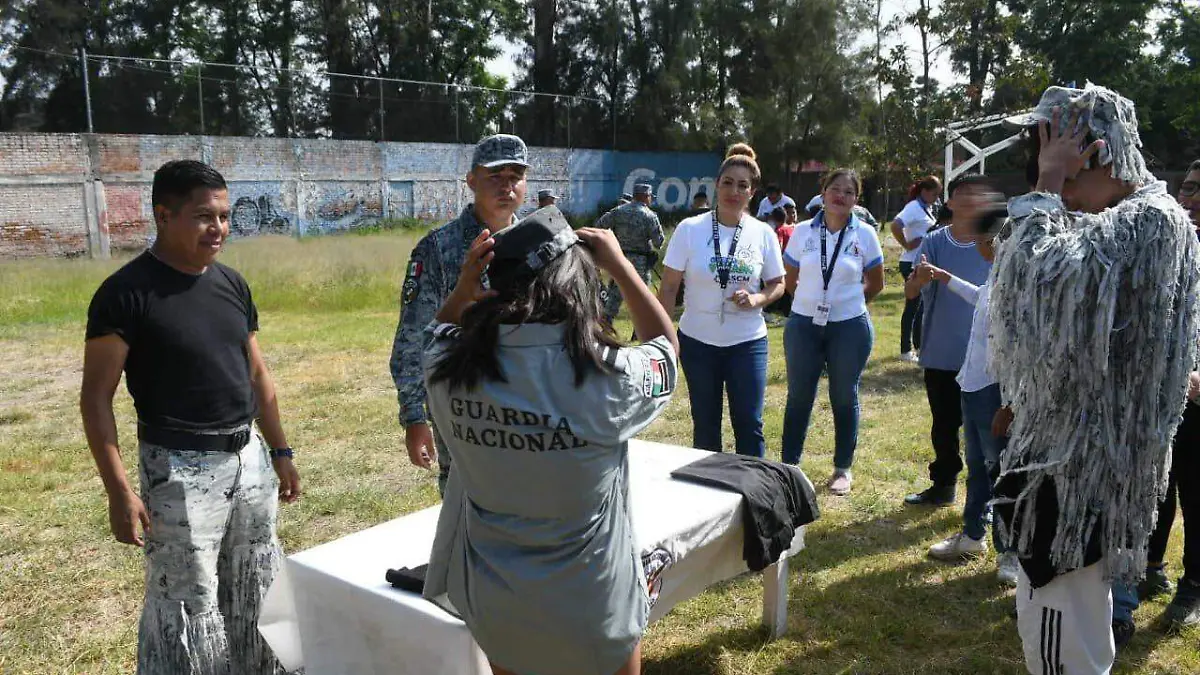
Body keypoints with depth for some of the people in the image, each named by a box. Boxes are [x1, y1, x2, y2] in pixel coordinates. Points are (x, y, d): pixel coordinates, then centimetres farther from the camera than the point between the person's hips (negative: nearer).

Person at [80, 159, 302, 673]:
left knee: (253, 597, 17)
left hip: (249, 459, 6)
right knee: (186, 610, 3)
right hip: (180, 470, -6)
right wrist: (119, 491, -16)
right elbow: (96, 397, -11)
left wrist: (280, 451, 13)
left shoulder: (232, 283, 6)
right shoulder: (127, 292, -12)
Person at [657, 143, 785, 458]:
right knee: (705, 425, 13)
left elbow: (777, 284, 8)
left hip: (748, 343, 0)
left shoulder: (763, 234, -3)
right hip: (698, 341, 0)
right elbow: (669, 287, -4)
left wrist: (757, 299, -14)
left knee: (749, 425, 2)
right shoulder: (689, 229, -8)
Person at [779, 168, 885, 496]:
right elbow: (790, 279, 10)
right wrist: (813, 300, 10)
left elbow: (875, 283, 8)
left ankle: (843, 468, 23)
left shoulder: (865, 235, -3)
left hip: (850, 327, -1)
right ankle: (789, 464, 20)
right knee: (798, 397, 8)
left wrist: (847, 303, 9)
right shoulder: (802, 232, -1)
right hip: (803, 325, 1)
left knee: (844, 398, 10)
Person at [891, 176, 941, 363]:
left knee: (922, 305, 15)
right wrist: (906, 245, -21)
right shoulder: (914, 207, -14)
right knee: (913, 305, -3)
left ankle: (919, 345, 26)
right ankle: (906, 350, 4)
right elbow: (895, 225, -30)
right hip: (912, 263, -9)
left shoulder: (927, 208, 14)